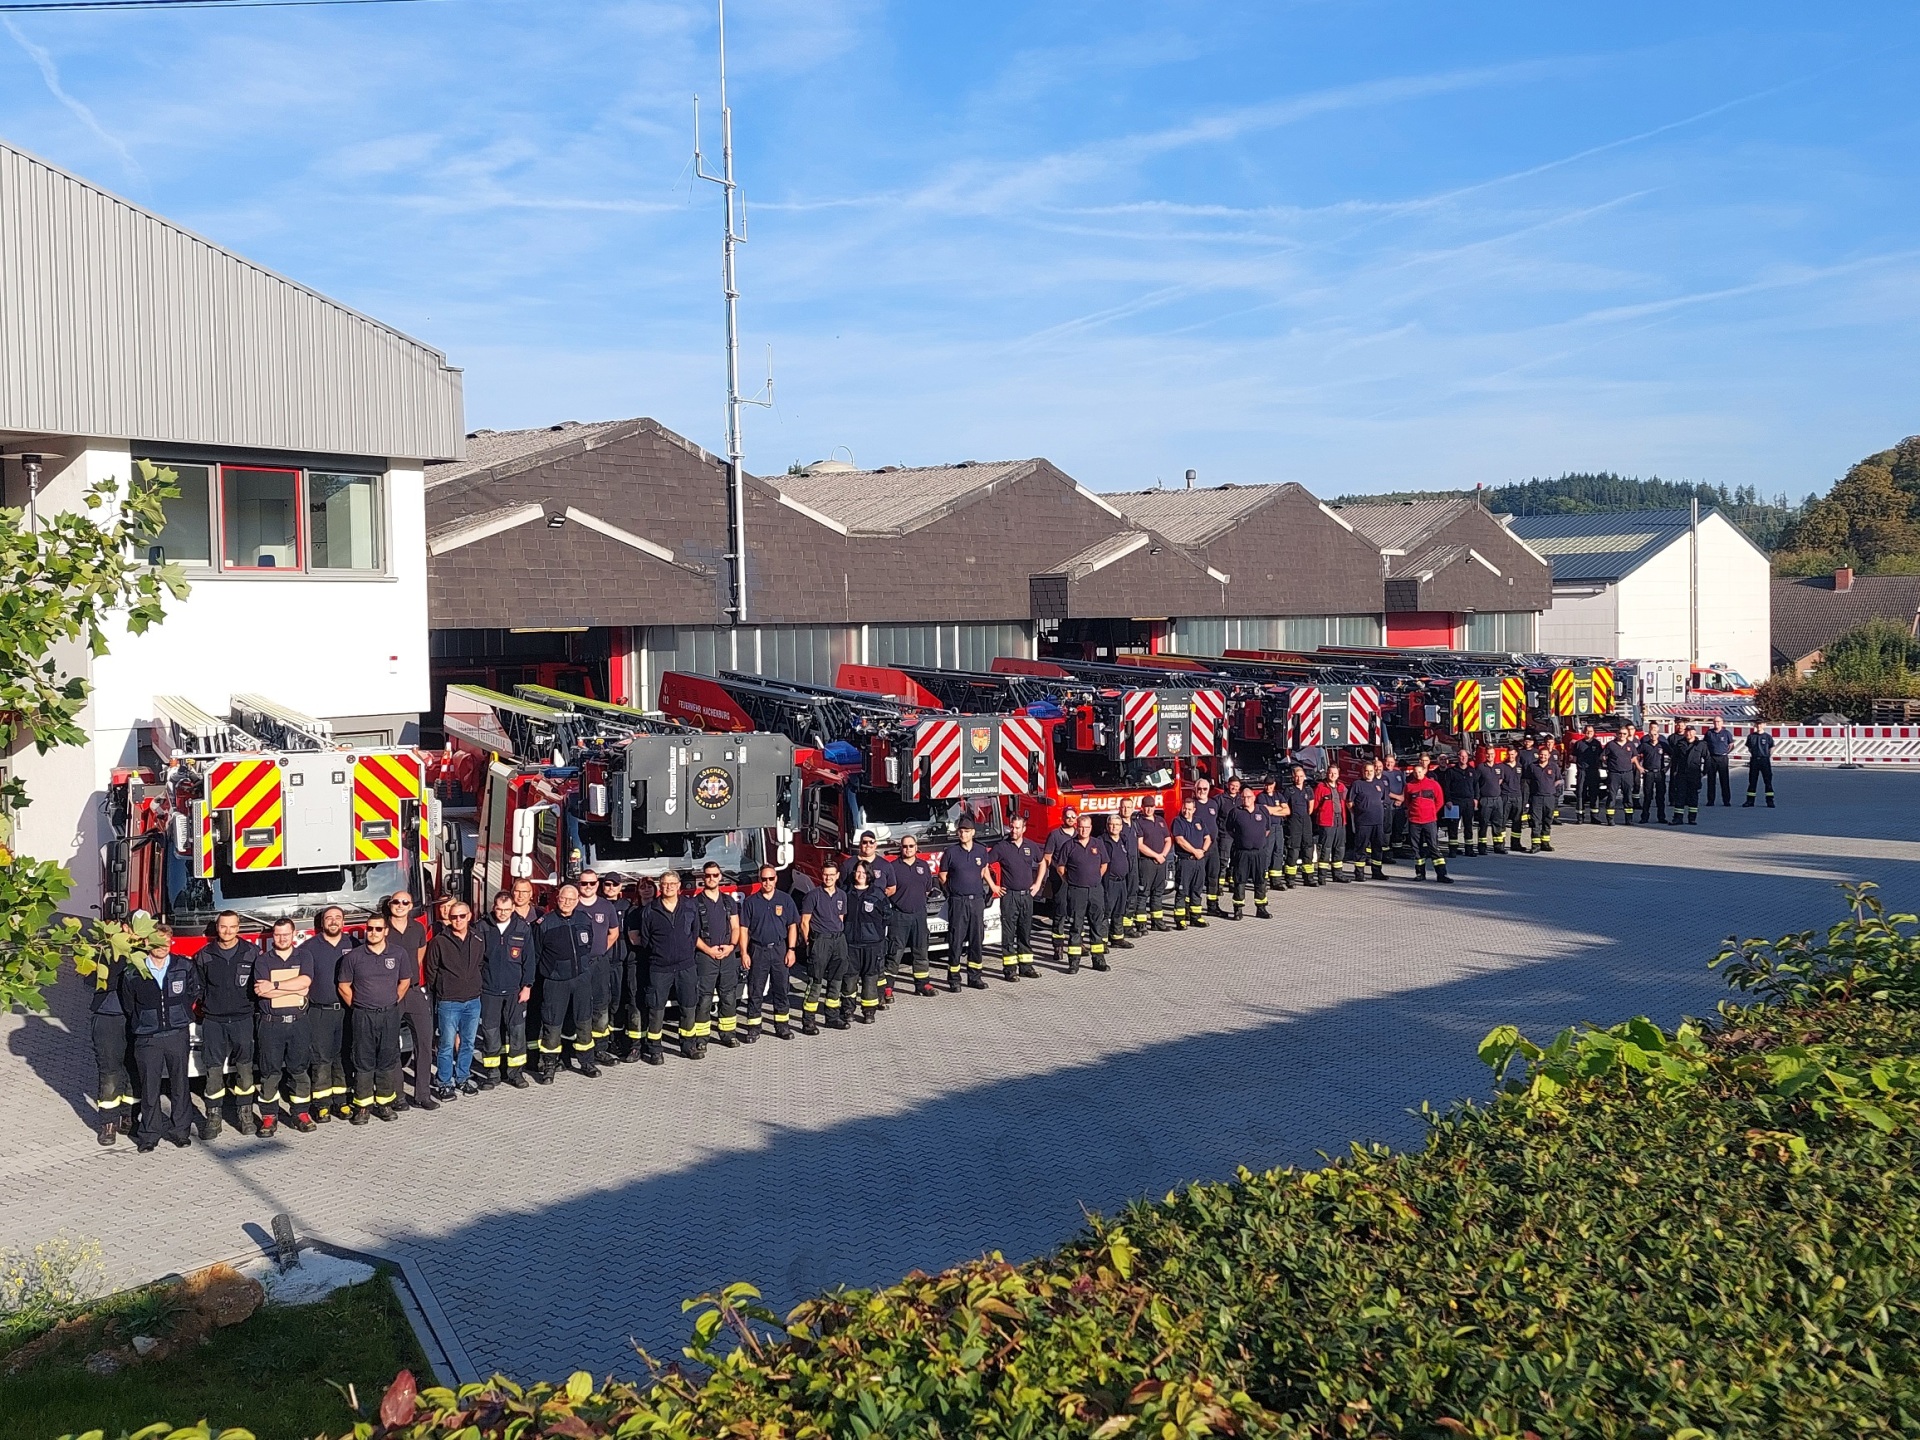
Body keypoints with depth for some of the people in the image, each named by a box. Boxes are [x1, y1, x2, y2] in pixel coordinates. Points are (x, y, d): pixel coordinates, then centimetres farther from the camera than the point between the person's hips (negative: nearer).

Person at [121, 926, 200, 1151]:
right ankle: (149, 1134, 14)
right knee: (149, 1087, 4)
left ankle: (180, 1129, 17)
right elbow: (128, 1006, 9)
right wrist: (145, 1023, 12)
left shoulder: (185, 968, -2)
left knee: (179, 1084, 7)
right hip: (147, 1038, -1)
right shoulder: (132, 973, -4)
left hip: (178, 1034, 1)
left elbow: (193, 995, 11)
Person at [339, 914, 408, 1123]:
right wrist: (358, 1007, 4)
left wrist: (391, 1004, 10)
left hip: (390, 1015, 1)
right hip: (363, 1017, -1)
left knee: (388, 1060, 6)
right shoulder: (354, 956, -3)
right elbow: (343, 986, 4)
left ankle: (385, 1102, 15)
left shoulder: (399, 954, 1)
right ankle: (363, 1106, 7)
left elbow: (405, 981, 12)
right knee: (364, 1062, 2)